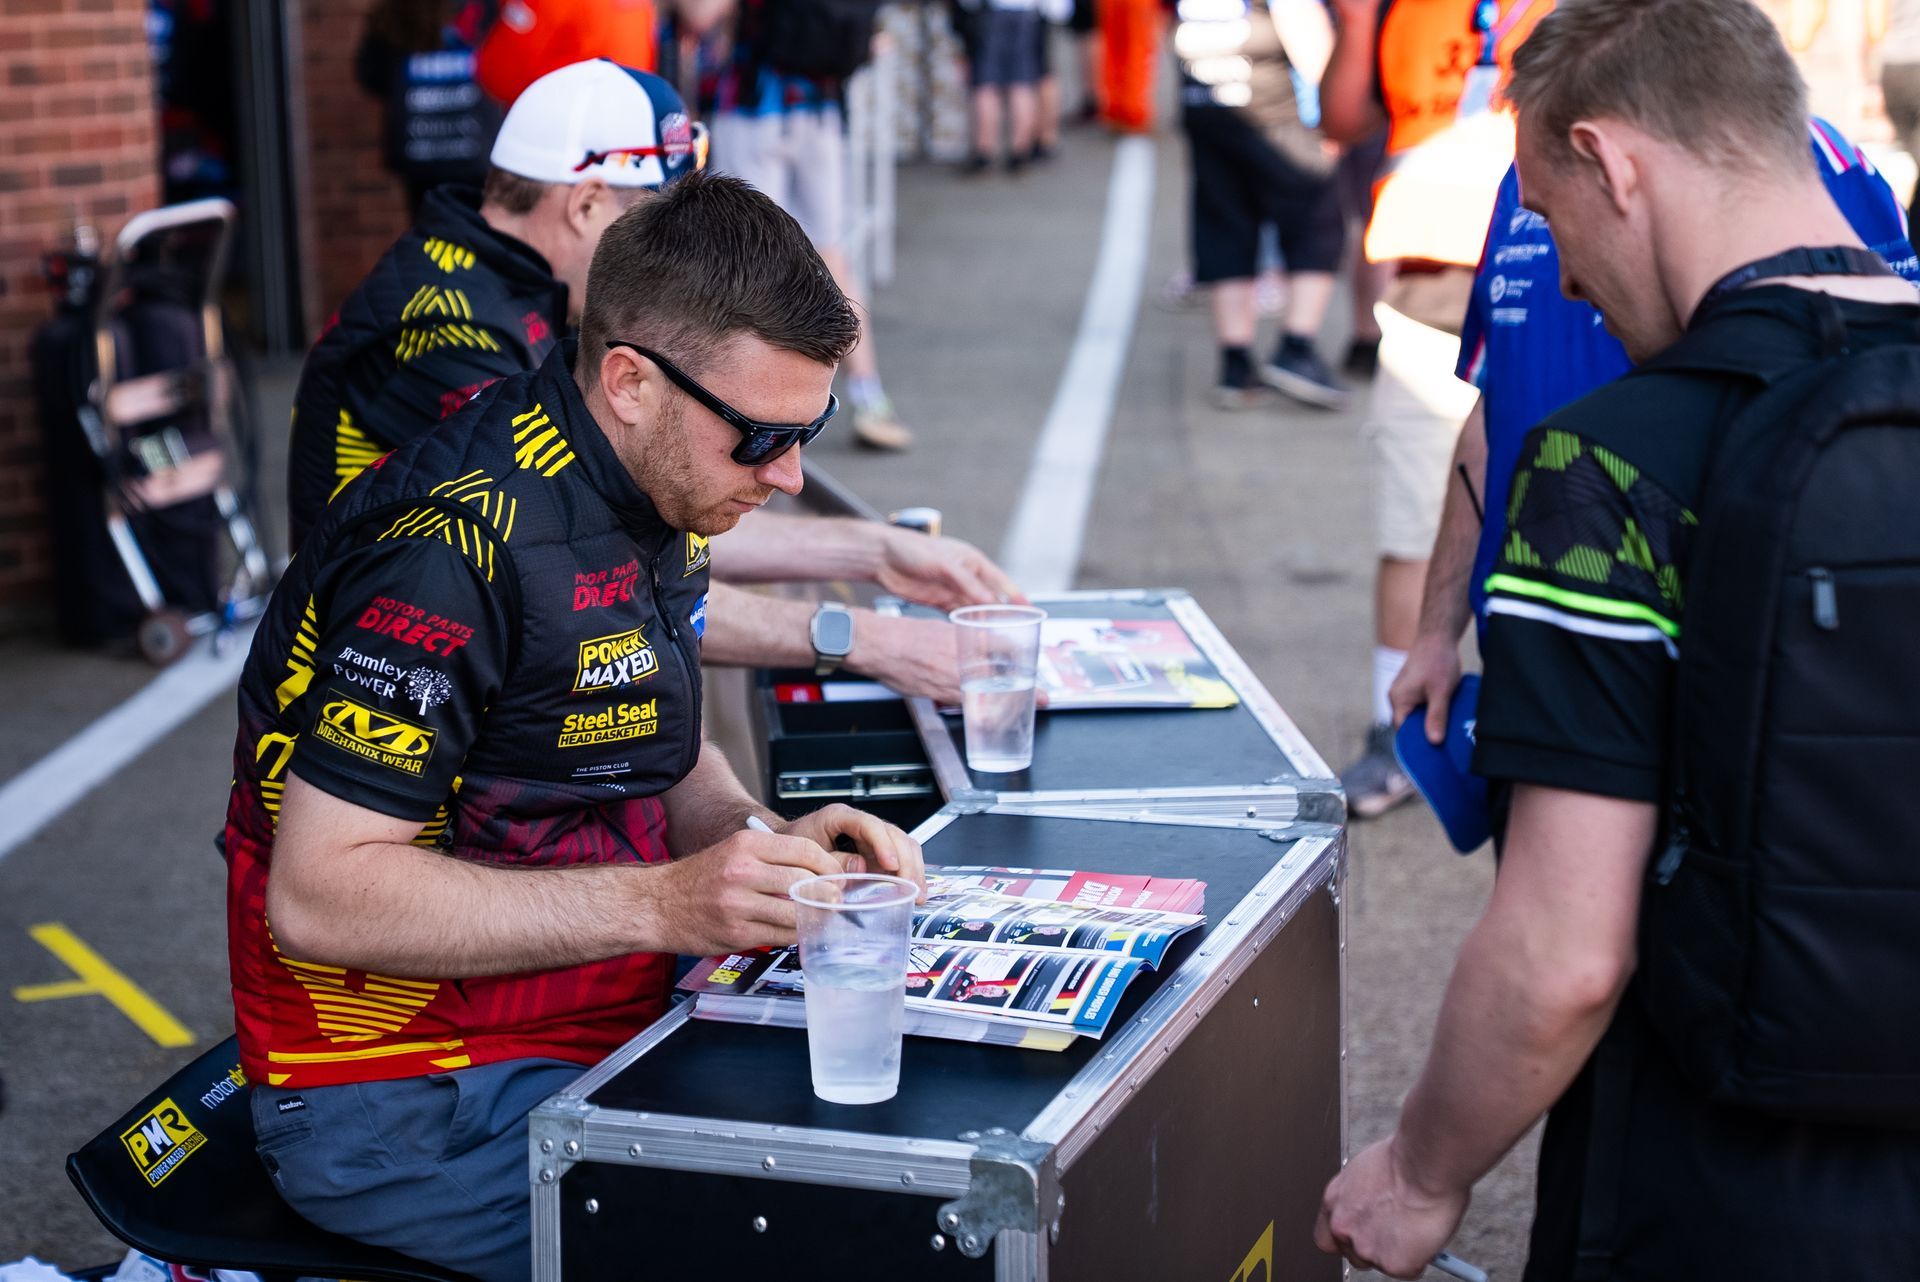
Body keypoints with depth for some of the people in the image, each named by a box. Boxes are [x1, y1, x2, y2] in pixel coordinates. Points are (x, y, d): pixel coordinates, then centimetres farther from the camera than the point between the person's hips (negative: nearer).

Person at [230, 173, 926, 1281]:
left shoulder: (658, 488, 5)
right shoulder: (456, 545, -23)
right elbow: (318, 894, -24)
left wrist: (763, 844, -3)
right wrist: (661, 904, -26)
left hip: (612, 1029, 9)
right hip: (411, 1100, -9)